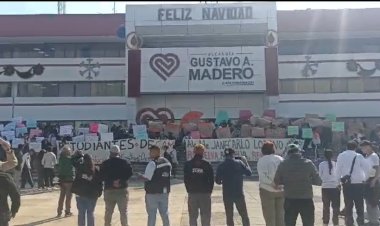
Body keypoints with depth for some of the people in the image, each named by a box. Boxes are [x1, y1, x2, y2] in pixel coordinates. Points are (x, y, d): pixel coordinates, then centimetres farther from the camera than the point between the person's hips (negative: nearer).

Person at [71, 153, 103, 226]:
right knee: (90, 213, 9)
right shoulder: (96, 171, -7)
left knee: (81, 213, 10)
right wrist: (99, 193, 4)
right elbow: (99, 183, -5)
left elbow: (74, 162, 13)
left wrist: (80, 156, 21)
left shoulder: (80, 167, -6)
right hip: (92, 195, -1)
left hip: (80, 194, 1)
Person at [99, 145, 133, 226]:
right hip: (122, 190, -1)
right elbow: (129, 173, -12)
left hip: (109, 190, 2)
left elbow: (102, 176, -3)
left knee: (108, 211, 13)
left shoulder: (105, 163, 3)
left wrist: (111, 182, -4)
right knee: (123, 211, 4)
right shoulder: (124, 162, -1)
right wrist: (121, 180, -12)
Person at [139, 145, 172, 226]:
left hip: (152, 192, -6)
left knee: (152, 214, 3)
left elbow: (147, 178, -15)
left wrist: (141, 175, 3)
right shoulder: (167, 163, 7)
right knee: (165, 213, 13)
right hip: (164, 192, 6)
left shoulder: (152, 163, -15)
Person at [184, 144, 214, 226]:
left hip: (192, 194, 1)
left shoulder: (188, 164, 0)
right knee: (205, 216, 6)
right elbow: (211, 180, -3)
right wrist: (209, 191, 7)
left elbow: (185, 180, 0)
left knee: (192, 216, 10)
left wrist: (189, 190, 9)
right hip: (205, 194, -1)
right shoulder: (207, 165, -4)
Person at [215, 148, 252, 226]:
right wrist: (246, 162, 12)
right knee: (244, 215, 11)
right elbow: (249, 173, 0)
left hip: (227, 195, 1)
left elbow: (217, 181, 2)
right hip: (239, 194, -1)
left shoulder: (221, 166, -3)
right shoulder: (239, 163, -6)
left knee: (229, 217, 11)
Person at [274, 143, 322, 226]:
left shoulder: (283, 165, -3)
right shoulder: (308, 163, -5)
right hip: (306, 200, -1)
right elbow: (318, 181, -3)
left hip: (290, 201, 1)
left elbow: (276, 182, 3)